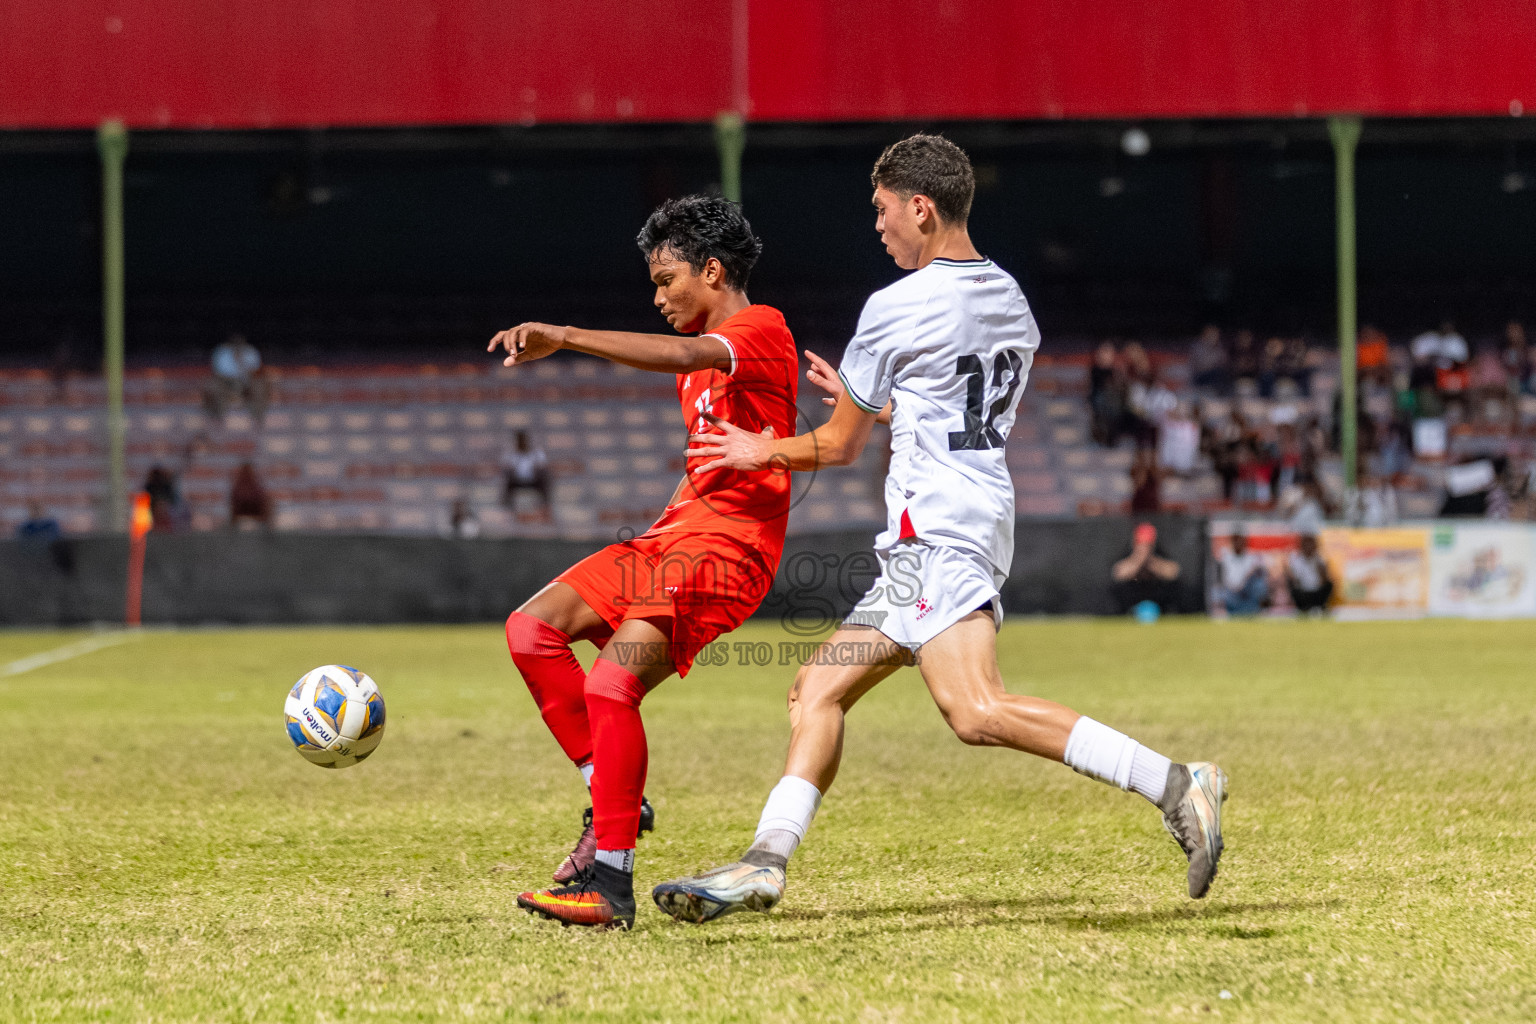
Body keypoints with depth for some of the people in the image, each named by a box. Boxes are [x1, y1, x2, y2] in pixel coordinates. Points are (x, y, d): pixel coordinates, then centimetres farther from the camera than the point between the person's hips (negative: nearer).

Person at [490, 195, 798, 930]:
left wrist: (565, 338, -37)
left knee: (611, 683, -22)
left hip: (725, 546, -10)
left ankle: (611, 883, -19)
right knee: (532, 629, -1)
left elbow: (683, 355, -30)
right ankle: (613, 800, 4)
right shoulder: (705, 357, 22)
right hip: (672, 535, 10)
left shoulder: (760, 329, -9)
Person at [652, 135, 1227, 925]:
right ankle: (765, 862, 3)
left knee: (975, 712, -26)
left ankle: (1173, 785, -32)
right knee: (817, 690, 10)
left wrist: (760, 450, 21)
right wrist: (858, 395, 41)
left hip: (937, 527, -10)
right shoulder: (1009, 301, 18)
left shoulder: (897, 307, -7)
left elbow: (839, 446, 3)